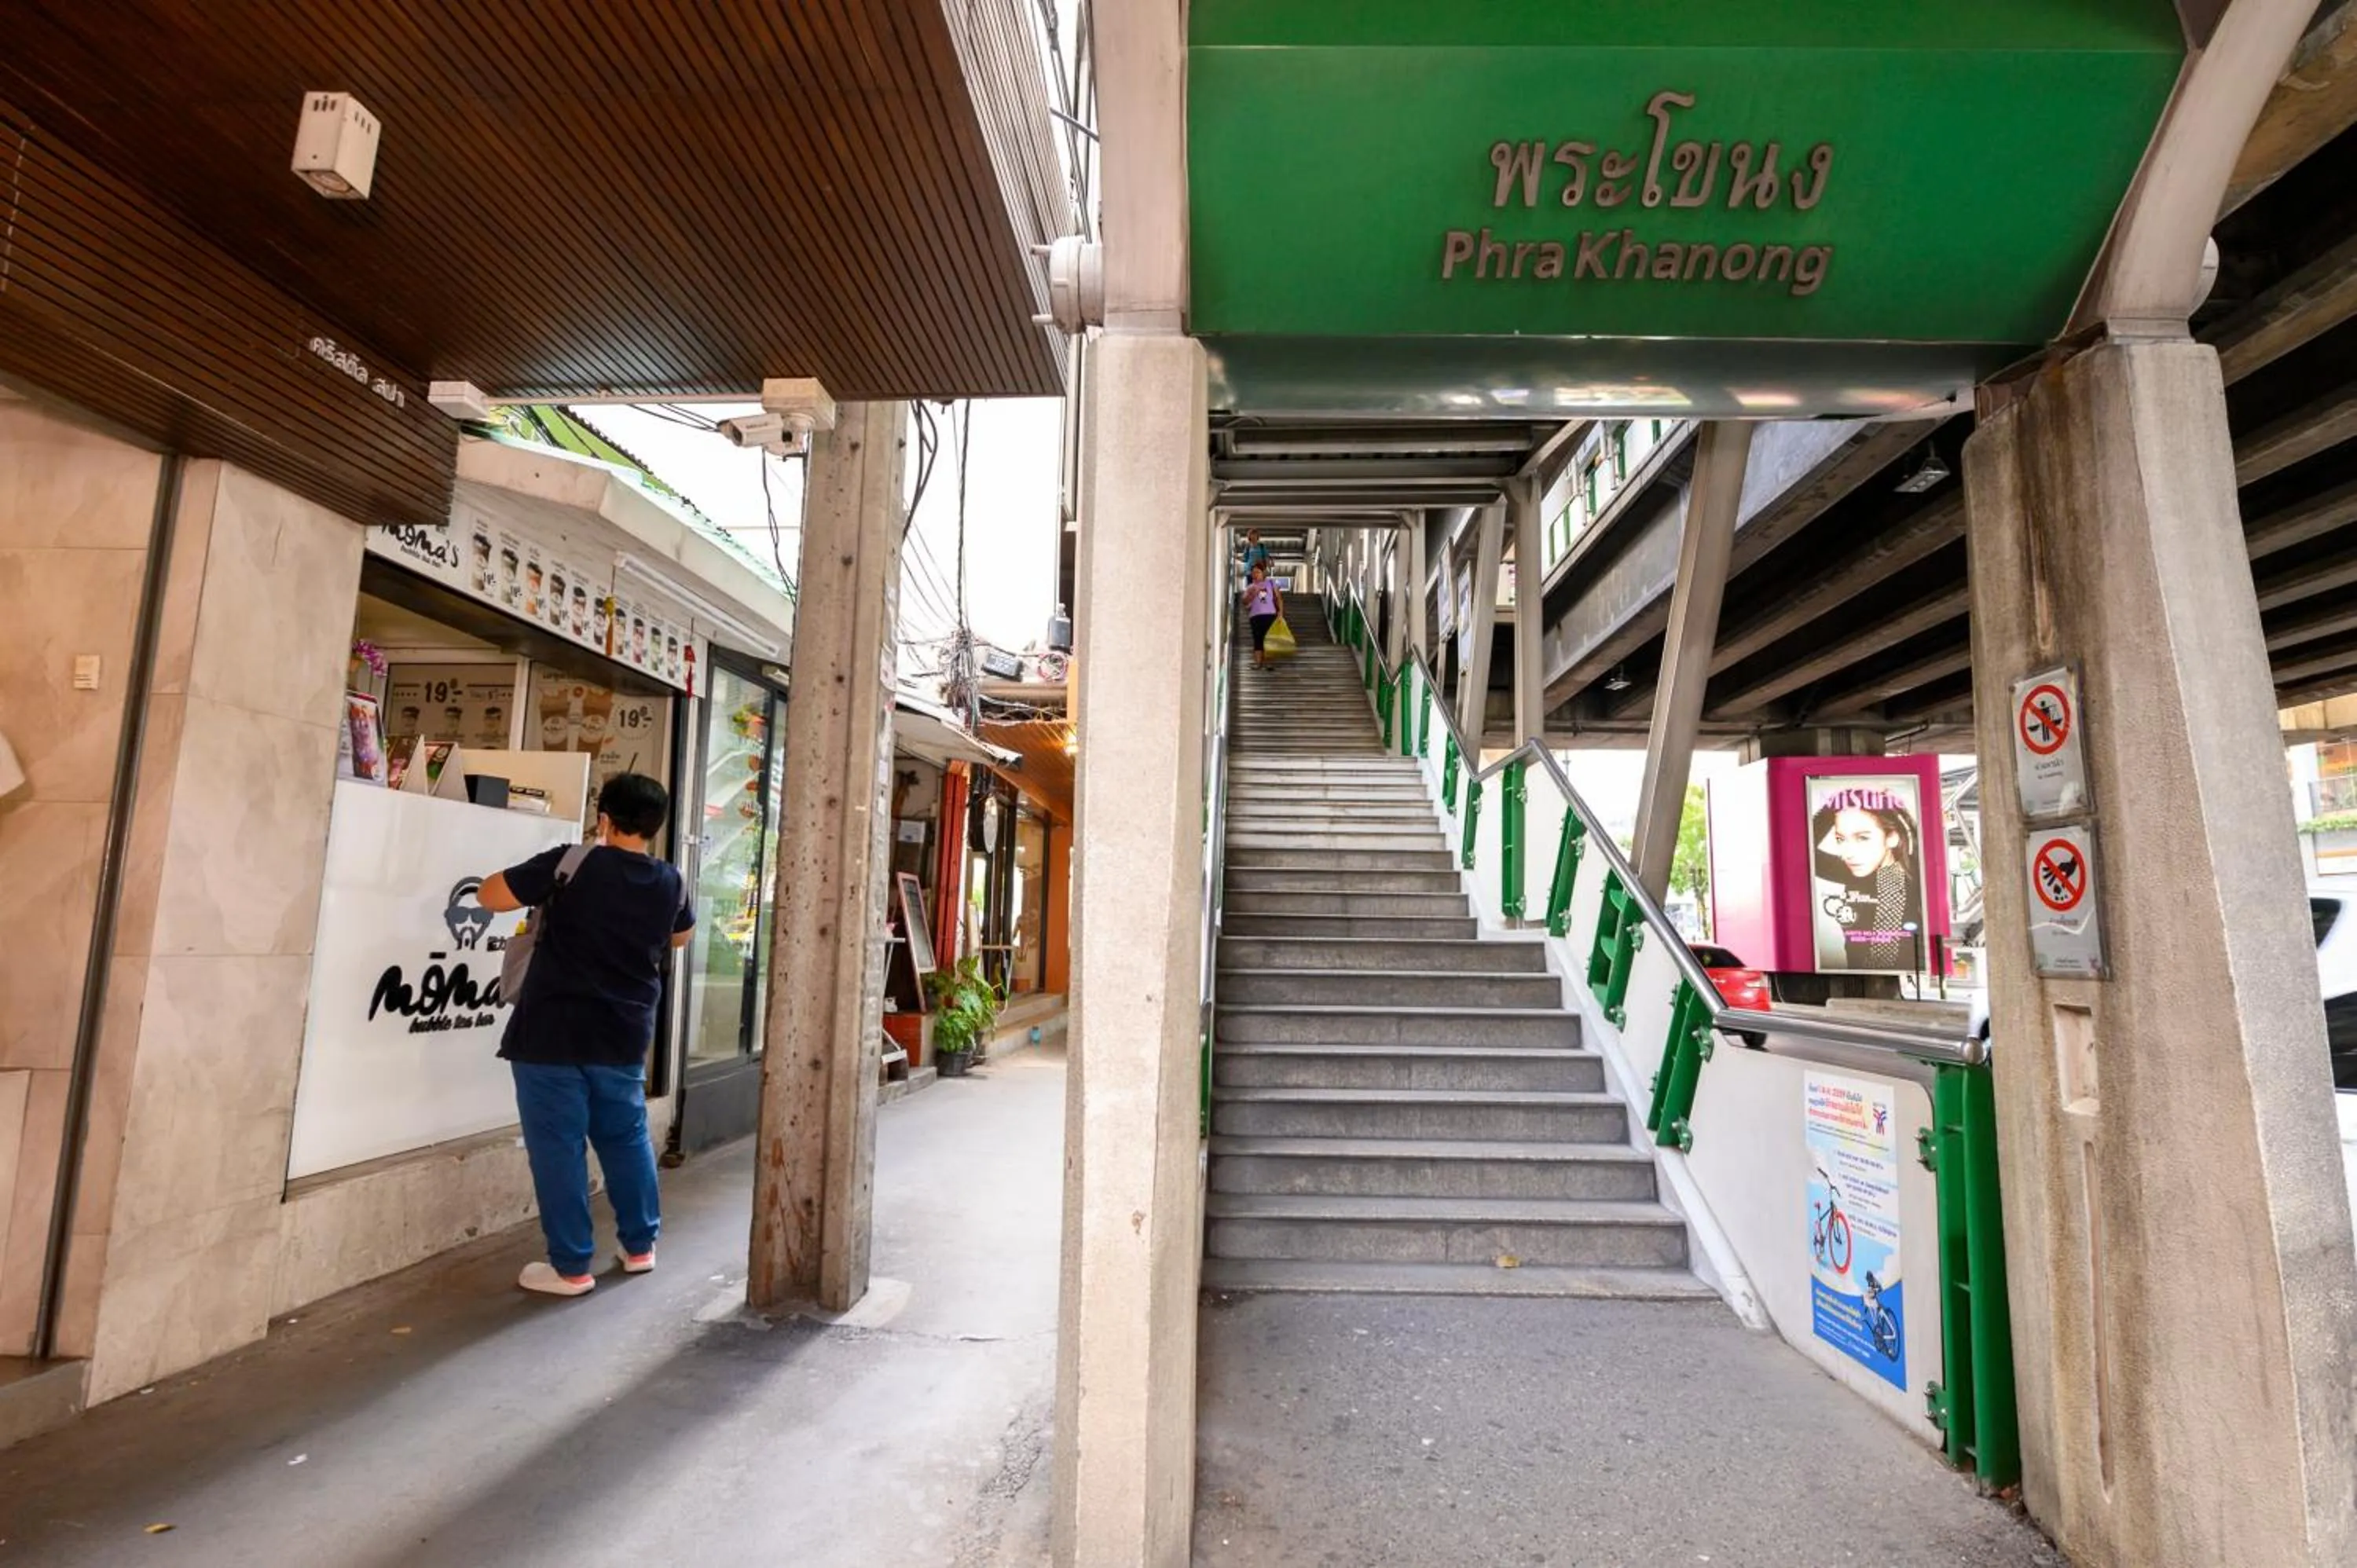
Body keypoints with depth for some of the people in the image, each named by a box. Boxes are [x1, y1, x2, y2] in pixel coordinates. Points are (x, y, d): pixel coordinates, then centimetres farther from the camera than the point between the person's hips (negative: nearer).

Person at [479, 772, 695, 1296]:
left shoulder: (570, 864, -13)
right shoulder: (670, 884, 0)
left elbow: (490, 896, -6)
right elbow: (680, 938, 19)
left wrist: (544, 891, 9)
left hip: (551, 1035, -4)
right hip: (624, 1037, 4)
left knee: (557, 1146, 6)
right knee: (627, 1138, 19)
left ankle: (571, 1267, 14)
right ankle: (640, 1245, 29)